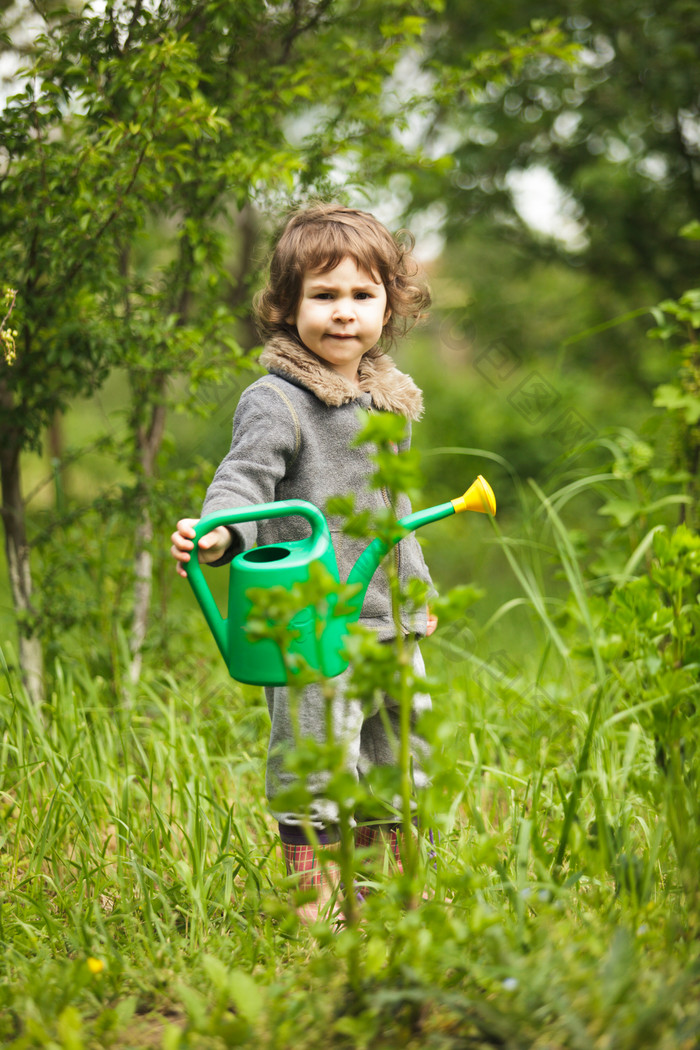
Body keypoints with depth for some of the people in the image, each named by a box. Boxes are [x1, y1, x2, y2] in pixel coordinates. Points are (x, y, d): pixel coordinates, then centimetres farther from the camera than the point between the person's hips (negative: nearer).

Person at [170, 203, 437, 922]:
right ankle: (319, 902, 7)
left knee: (401, 761, 18)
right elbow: (244, 479, -23)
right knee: (315, 770, -6)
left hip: (391, 626, 8)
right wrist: (216, 534, -44)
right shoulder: (275, 402, -12)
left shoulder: (388, 399, 12)